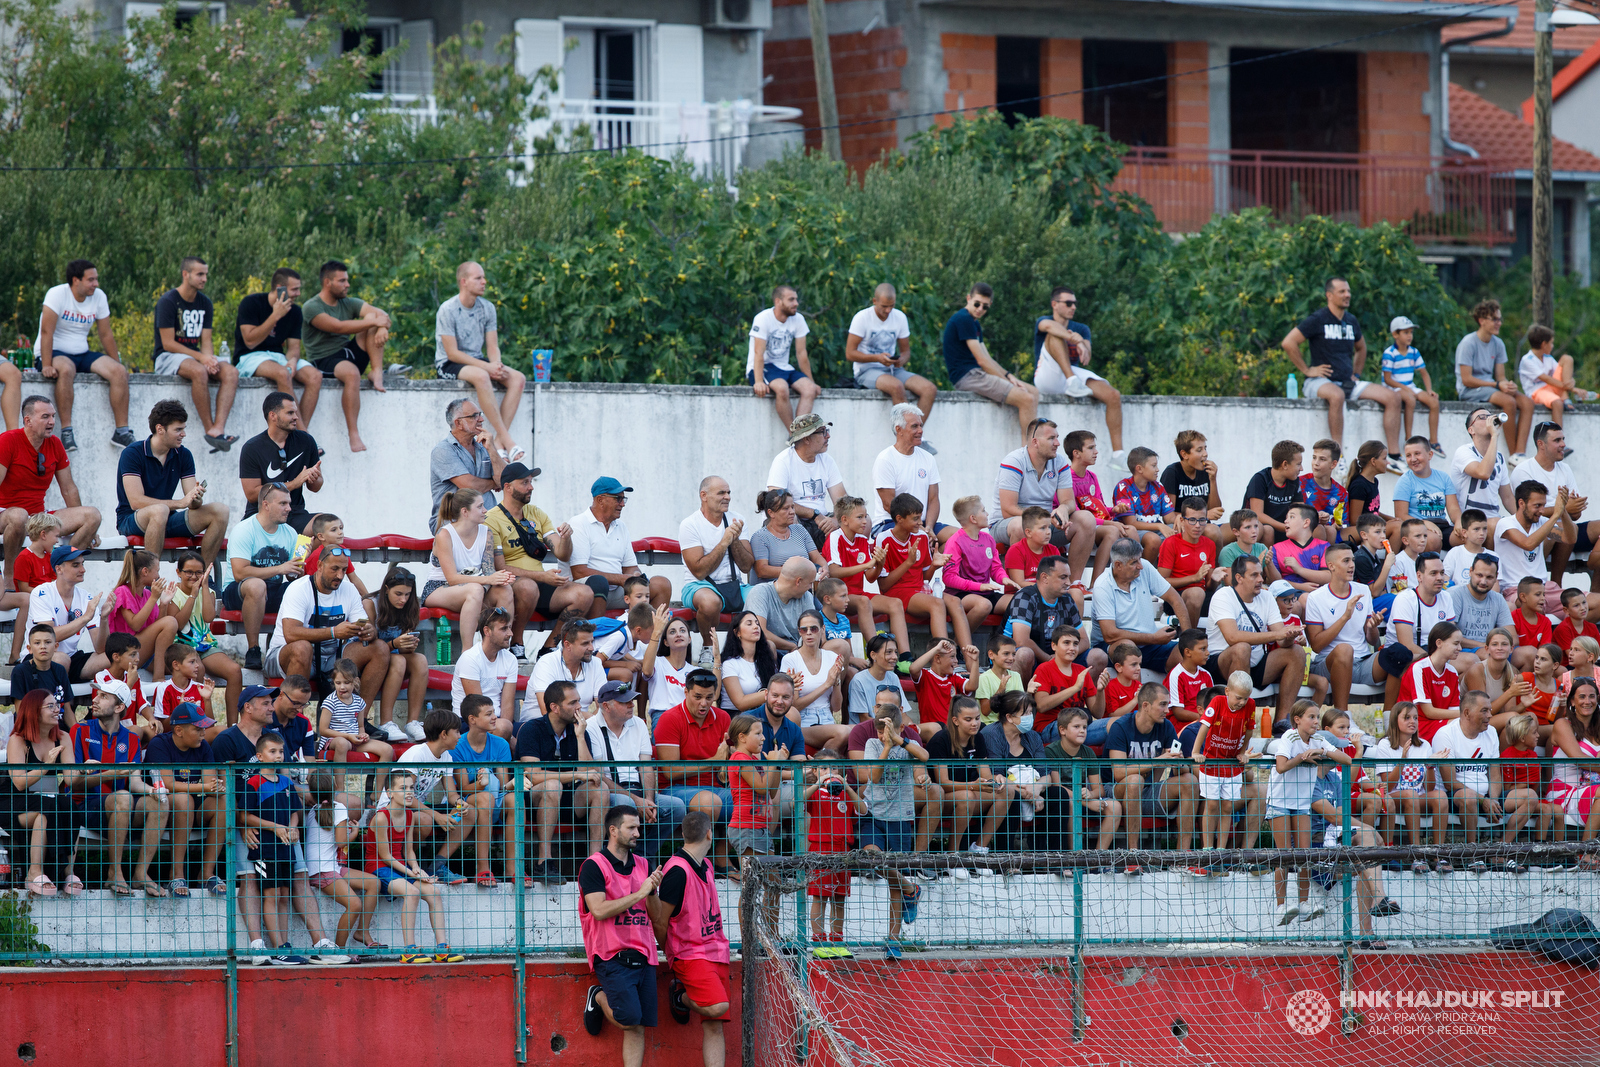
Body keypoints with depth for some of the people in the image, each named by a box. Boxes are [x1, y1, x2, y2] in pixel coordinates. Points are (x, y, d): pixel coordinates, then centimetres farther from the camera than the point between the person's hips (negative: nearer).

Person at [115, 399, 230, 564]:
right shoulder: (133, 453, -13)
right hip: (131, 520, -6)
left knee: (220, 511, -12)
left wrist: (196, 499, -25)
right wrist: (180, 503, -29)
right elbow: (136, 501, -23)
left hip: (168, 521, 6)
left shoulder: (183, 455, 5)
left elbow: (192, 504, 0)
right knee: (159, 510, -39)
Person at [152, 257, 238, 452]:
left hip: (194, 356, 7)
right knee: (199, 371, -38)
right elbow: (168, 343, -14)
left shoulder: (204, 303, 12)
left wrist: (209, 359, -14)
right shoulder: (168, 302, -10)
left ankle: (218, 428, -38)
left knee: (231, 372, -21)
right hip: (167, 357, -7)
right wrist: (200, 357, -21)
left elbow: (205, 341, 9)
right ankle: (209, 428, -31)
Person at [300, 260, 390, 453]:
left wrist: (382, 327, -24)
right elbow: (338, 327, -22)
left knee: (372, 318, -7)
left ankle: (377, 372, -18)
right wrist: (374, 322, -21)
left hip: (348, 353, 7)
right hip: (323, 362, -7)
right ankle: (353, 435, -43)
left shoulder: (348, 304, 13)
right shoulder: (311, 308, -8)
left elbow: (380, 314, 0)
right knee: (351, 373, -40)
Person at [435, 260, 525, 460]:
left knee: (518, 378, -17)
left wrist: (497, 366, -19)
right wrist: (487, 366, -24)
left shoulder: (487, 308, 5)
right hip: (449, 366, -7)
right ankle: (505, 437, -35)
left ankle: (499, 443, -25)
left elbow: (493, 347, 5)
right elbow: (452, 353, -17)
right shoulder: (448, 310, -14)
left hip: (478, 362, 7)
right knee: (481, 376, -38)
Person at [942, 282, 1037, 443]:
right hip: (967, 376, -11)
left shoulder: (974, 323, 20)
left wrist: (1009, 376, 4)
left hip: (976, 374, 11)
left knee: (1033, 392, 9)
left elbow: (987, 359, 20)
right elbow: (982, 360, -16)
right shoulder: (964, 319, -13)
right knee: (1027, 398, -19)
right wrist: (1007, 380, -11)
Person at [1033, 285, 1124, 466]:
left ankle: (1117, 455, -21)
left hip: (1074, 373, 4)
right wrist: (1075, 340, -40)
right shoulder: (1042, 321, 6)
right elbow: (1048, 325, -23)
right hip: (1047, 379, -4)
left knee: (1114, 396, -19)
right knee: (1056, 334, -25)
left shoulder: (1081, 329, 21)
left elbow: (1086, 360, 4)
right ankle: (1073, 383, -42)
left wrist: (1081, 343, -19)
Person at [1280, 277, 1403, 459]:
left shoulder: (1351, 321, 14)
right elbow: (1288, 343, -14)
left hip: (1348, 383, 7)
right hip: (1319, 382, -7)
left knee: (1392, 397, -8)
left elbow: (1361, 348, 33)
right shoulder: (1317, 320, -7)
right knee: (1337, 395, -43)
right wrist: (1307, 370, -13)